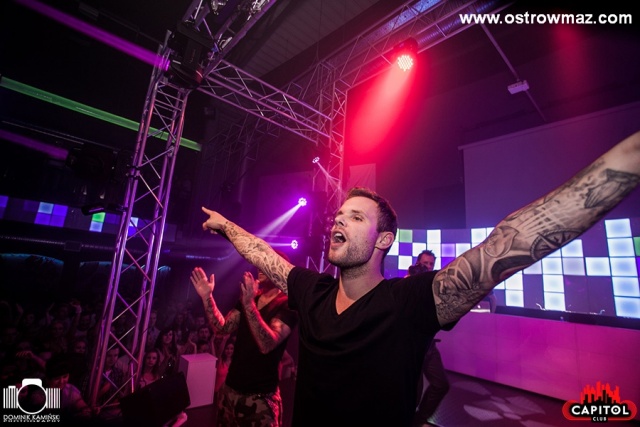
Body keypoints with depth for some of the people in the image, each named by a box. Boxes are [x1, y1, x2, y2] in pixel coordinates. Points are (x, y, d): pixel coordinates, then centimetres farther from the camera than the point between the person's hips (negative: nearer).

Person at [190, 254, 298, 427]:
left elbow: (267, 344, -28)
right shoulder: (249, 297, 7)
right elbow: (223, 327, 3)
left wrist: (249, 304, -36)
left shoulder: (287, 304, -16)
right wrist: (207, 297, -8)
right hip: (230, 387, 7)